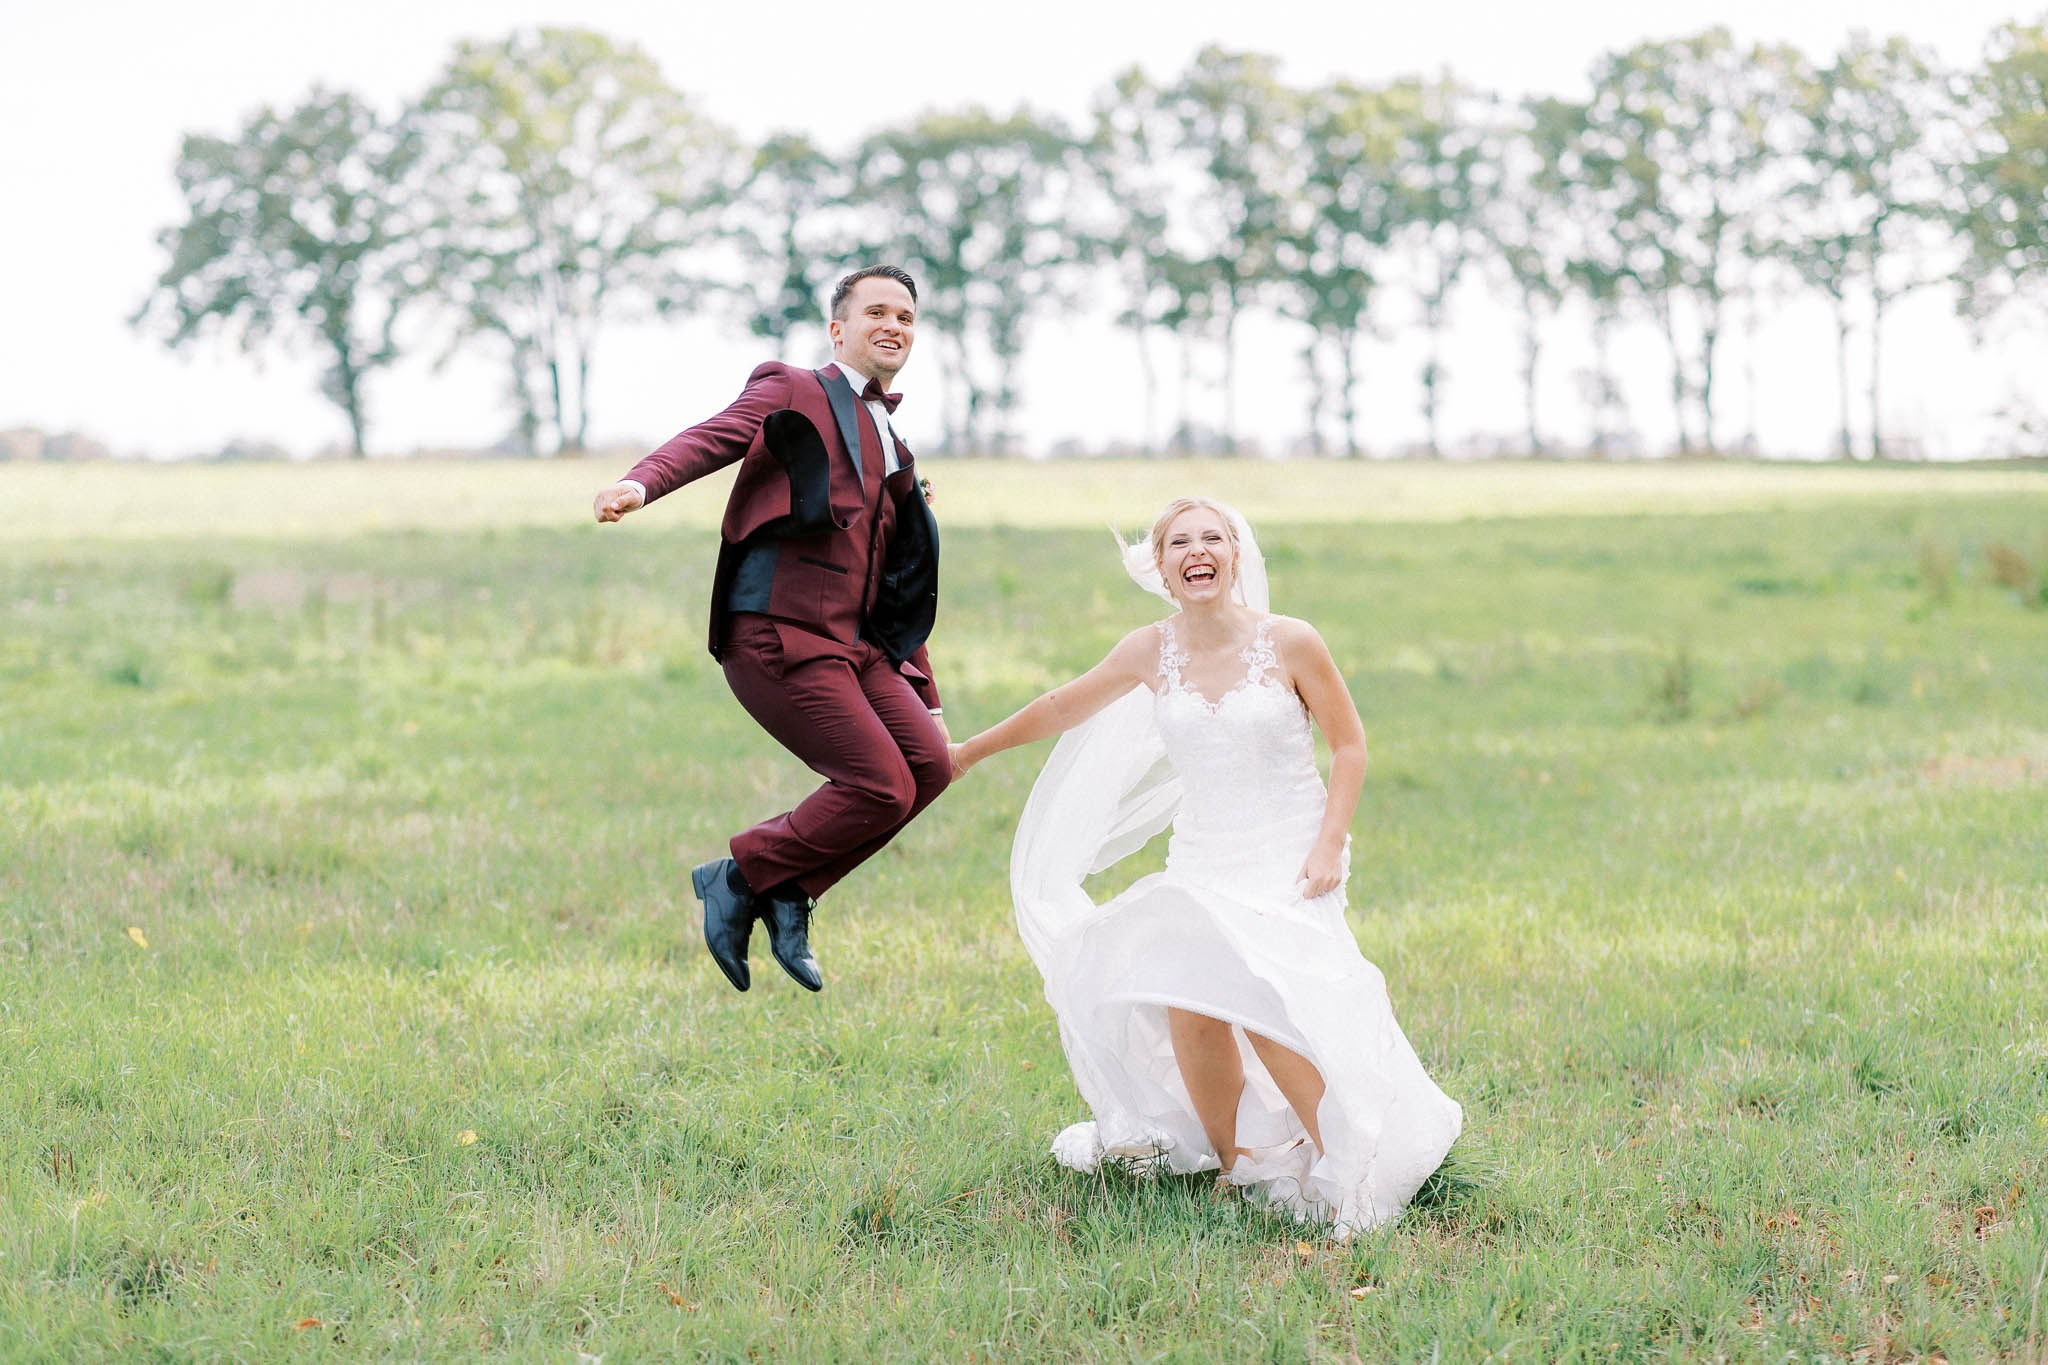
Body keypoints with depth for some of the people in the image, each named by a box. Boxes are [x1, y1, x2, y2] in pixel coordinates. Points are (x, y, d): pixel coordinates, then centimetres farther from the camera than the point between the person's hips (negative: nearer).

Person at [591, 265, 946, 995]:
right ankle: (745, 876, 3)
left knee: (929, 764, -8)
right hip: (780, 635, -8)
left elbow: (900, 587, 28)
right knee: (880, 787, -16)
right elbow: (714, 437, -16)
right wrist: (640, 483, -38)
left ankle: (786, 887, 4)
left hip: (853, 644, 8)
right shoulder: (791, 393, 3)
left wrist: (924, 698, 26)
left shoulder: (892, 451, 25)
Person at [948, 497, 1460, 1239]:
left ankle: (1345, 1175, -14)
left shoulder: (1290, 643, -6)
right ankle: (1234, 1165, 1)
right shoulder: (1151, 653, 3)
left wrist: (1329, 844, -9)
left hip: (1288, 864, -3)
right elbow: (1062, 709, 18)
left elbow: (1349, 743, 2)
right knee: (1188, 1003, -20)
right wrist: (968, 753, 28)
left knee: (1262, 1000, -27)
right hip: (1202, 864, 3)